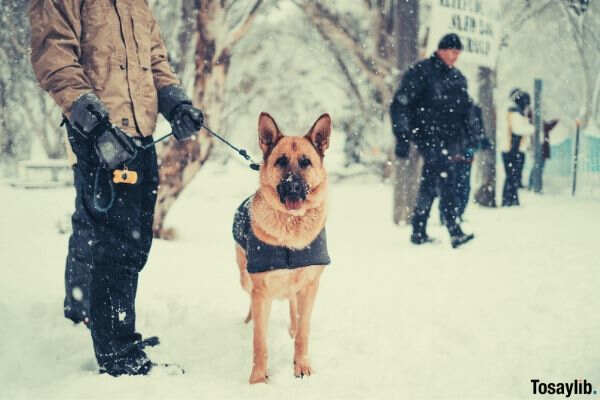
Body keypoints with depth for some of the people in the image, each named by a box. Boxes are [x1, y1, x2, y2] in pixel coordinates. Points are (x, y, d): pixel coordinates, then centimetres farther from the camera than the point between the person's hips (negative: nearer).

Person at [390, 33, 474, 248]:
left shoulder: (458, 78, 17)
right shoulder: (421, 72, -6)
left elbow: (466, 110, 27)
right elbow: (399, 105, -8)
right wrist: (402, 137, -13)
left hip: (450, 140, 7)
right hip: (429, 137, -7)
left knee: (429, 185, 11)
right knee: (446, 178, -19)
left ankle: (419, 232, 18)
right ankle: (455, 232, -24)